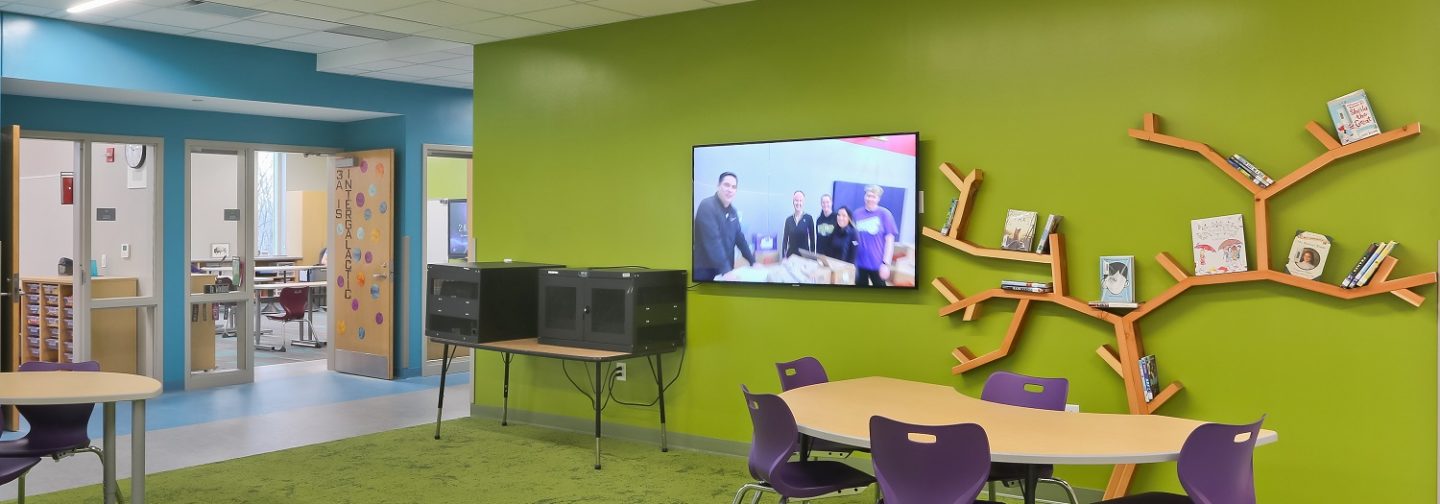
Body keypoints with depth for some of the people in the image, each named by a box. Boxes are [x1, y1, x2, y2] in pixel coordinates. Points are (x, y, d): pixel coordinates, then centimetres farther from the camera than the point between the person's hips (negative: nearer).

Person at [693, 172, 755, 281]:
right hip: (704, 270, -7)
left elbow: (739, 238, 16)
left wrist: (753, 262, 9)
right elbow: (712, 241, -23)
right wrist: (725, 269, -28)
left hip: (725, 270, 7)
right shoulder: (707, 206, -15)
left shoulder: (733, 211, 10)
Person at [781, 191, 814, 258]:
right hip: (791, 254, 2)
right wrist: (783, 257, 4)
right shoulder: (788, 219, 5)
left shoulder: (808, 218, -2)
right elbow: (785, 239, 8)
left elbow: (812, 238, 0)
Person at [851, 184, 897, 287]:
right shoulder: (857, 213, 5)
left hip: (877, 264, -3)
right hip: (859, 263, 4)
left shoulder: (884, 214, -6)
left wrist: (886, 263, -13)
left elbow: (889, 240, -7)